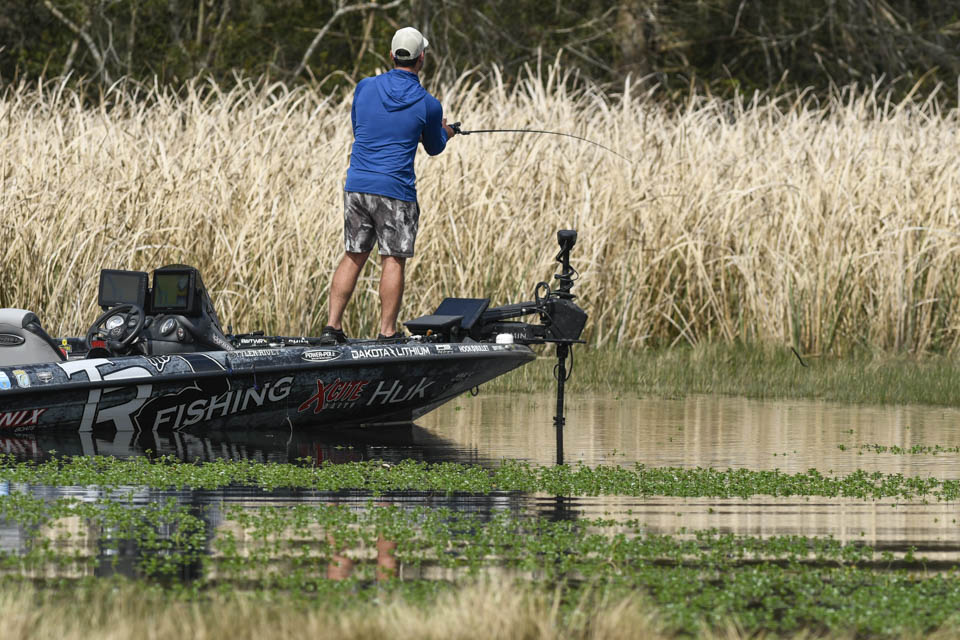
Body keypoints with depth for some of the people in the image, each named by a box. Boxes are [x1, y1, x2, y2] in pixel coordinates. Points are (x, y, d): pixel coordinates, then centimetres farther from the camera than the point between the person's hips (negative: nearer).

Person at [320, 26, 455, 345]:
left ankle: (332, 326, 7)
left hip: (356, 186, 4)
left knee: (353, 256, 11)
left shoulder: (365, 88, 4)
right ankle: (387, 332, 1)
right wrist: (443, 133, 35)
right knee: (393, 260, 2)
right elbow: (434, 148, 11)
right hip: (395, 189, -4)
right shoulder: (428, 104, -5)